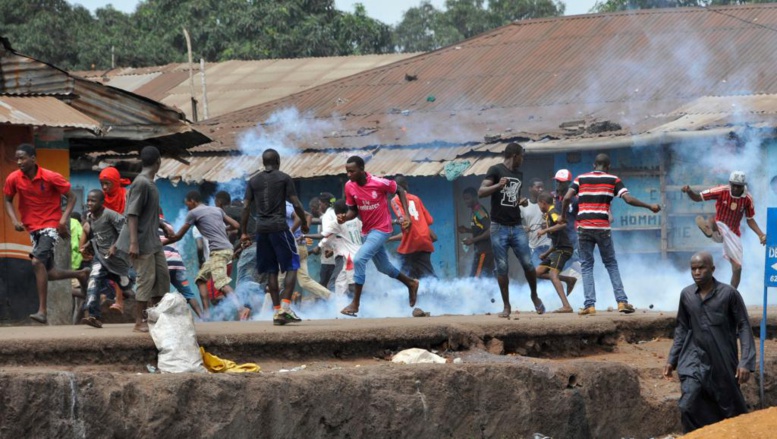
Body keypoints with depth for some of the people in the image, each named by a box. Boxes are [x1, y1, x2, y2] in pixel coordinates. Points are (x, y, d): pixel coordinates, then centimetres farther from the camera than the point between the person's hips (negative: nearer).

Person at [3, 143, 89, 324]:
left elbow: (71, 197, -5)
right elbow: (8, 200, 12)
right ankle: (81, 274, 38)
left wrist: (64, 218, -19)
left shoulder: (50, 178, -15)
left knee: (37, 262, -25)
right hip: (32, 228, 6)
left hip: (51, 226, -6)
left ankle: (42, 311, -24)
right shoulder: (13, 179, -5)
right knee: (47, 273, 10)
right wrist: (14, 220, -6)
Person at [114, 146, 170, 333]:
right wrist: (134, 243, -25)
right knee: (146, 279, -8)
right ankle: (139, 323, -3)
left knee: (162, 276, 9)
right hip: (141, 240, -10)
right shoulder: (141, 183, -17)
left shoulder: (150, 183, 13)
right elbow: (132, 214, -21)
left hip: (152, 240, 10)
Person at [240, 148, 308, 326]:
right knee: (292, 266, 3)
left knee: (271, 271, 9)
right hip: (279, 227, -4)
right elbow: (296, 204, -4)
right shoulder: (284, 178, 0)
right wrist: (304, 223, 11)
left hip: (262, 229, 4)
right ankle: (285, 305, -13)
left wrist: (244, 232, 12)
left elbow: (246, 208, 7)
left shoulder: (253, 181, 10)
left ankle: (277, 311, 7)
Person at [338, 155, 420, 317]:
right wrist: (345, 217, -18)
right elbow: (353, 210, 5)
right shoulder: (349, 186, -7)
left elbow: (399, 190, -3)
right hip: (366, 230, 7)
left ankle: (355, 303, -15)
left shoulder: (379, 183, -21)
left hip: (381, 229, -7)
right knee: (383, 267, 20)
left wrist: (406, 215, -9)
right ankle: (411, 283, 47)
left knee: (359, 259, -22)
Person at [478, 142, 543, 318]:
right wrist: (498, 186, -30)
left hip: (517, 227, 4)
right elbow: (481, 192, -13)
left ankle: (535, 296, 17)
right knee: (502, 268, -2)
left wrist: (522, 202, 7)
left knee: (528, 264, -4)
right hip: (499, 227, -4)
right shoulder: (496, 170, -3)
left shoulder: (519, 174, 16)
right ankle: (506, 306, 5)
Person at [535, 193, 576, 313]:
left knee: (553, 274, -24)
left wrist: (545, 230, -24)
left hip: (563, 249, -10)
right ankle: (569, 280, 8)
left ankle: (566, 306, -33)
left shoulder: (552, 212, -7)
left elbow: (562, 224, -29)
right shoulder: (549, 215, 23)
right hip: (557, 249, 10)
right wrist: (546, 254, 25)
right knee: (538, 272, 9)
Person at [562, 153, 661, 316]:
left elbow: (567, 198, -1)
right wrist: (650, 207, 5)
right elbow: (628, 199, -4)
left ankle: (589, 305, -2)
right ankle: (622, 301, 3)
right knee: (611, 264, 13)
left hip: (583, 227, 1)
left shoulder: (581, 179, 10)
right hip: (603, 228, -1)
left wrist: (563, 216, 15)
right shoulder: (613, 180, 6)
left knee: (586, 265, 9)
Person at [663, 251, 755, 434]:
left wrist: (746, 362, -15)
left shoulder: (729, 294, -9)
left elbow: (744, 327, -7)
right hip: (694, 360, 3)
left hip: (723, 362, -3)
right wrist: (672, 359, 10)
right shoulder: (686, 295, 3)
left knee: (731, 409, 8)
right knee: (688, 407, -12)